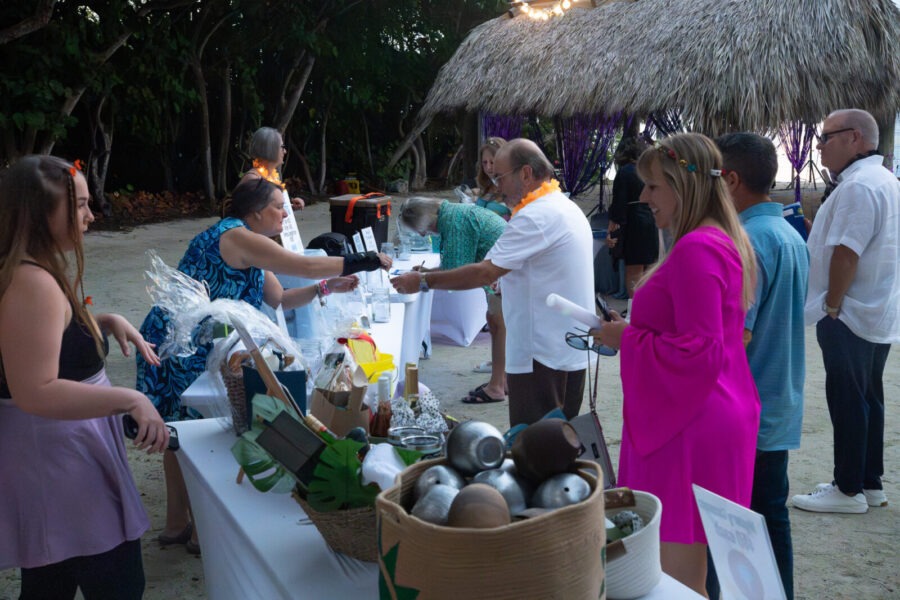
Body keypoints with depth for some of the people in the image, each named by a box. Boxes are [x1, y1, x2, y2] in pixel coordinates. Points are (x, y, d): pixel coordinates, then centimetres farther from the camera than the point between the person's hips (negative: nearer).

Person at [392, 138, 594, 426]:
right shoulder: (567, 207, 14)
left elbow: (485, 273, -23)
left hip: (543, 354, -10)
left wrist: (424, 281, -17)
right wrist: (509, 279, 15)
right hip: (574, 352, 10)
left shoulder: (536, 216, -19)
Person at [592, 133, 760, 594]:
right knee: (693, 564, 19)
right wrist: (634, 331, 12)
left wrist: (627, 339, -12)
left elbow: (697, 351, -24)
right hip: (719, 414, 10)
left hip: (689, 428, -10)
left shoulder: (695, 250, -20)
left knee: (677, 573, 0)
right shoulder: (725, 241, 13)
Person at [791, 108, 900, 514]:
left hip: (850, 316, -10)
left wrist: (832, 305, -14)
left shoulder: (858, 186, -19)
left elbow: (846, 253, -23)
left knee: (848, 403, -2)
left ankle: (849, 489, 6)